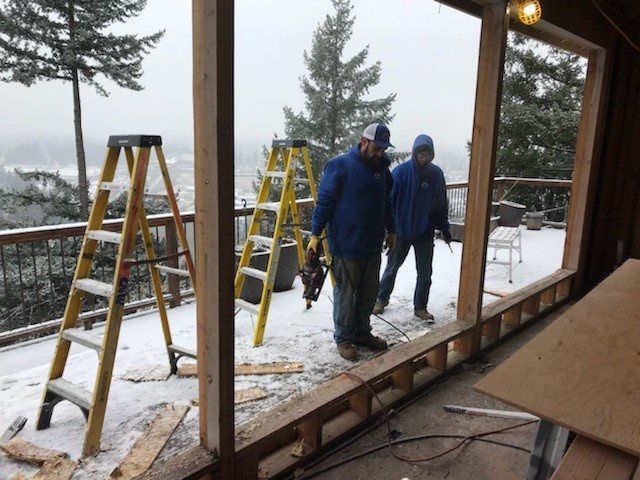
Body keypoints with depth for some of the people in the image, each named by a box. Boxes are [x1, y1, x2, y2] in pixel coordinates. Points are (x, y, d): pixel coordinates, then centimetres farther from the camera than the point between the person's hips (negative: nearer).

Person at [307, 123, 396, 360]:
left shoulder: (382, 169, 11)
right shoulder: (340, 166, -9)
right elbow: (324, 201, -11)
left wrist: (391, 231, 28)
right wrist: (315, 234, -15)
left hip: (373, 246, 7)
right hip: (346, 246, -6)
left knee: (369, 293, 15)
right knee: (346, 294, 5)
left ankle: (362, 332, 32)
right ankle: (344, 338, 20)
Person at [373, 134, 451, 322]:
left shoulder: (436, 174, -1)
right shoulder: (401, 171, -11)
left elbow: (441, 204, 9)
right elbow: (389, 199, -10)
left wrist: (444, 228, 10)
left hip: (425, 234, 3)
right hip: (401, 231, -2)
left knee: (425, 273, 8)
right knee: (392, 267, 13)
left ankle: (420, 307, 25)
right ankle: (382, 299, 33)